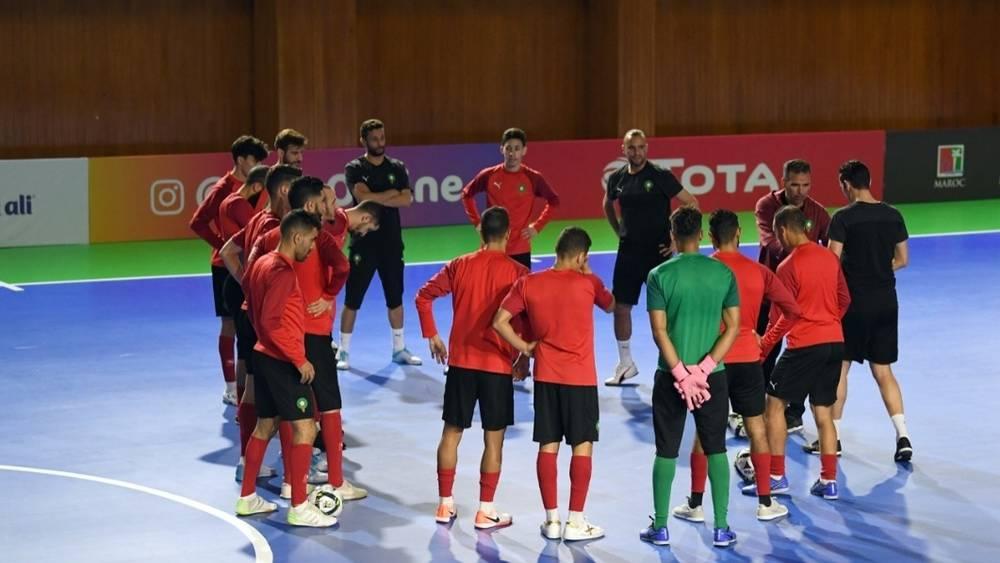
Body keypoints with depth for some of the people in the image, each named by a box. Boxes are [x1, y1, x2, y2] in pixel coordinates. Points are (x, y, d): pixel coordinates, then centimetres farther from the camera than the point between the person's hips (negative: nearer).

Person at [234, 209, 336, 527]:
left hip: (265, 355, 10)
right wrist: (299, 359, -21)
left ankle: (247, 498, 25)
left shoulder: (263, 263, 11)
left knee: (265, 425, 18)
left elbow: (256, 312, 21)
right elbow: (272, 322, -25)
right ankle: (299, 508, -7)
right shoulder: (283, 271, -19)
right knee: (305, 428, -8)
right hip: (283, 361, -10)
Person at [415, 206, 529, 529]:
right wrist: (524, 357, 3)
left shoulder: (459, 266, 2)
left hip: (460, 360, 3)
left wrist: (431, 336, 14)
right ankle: (486, 512, 7)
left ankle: (445, 505, 16)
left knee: (451, 433, 12)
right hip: (498, 364, -3)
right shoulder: (517, 272, -8)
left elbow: (423, 296, 5)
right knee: (493, 439, 5)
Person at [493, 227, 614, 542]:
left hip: (545, 375, 3)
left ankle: (552, 520, 12)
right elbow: (611, 306, 13)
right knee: (582, 446, 3)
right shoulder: (587, 282, -7)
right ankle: (575, 522, 3)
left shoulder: (528, 283, -2)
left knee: (548, 446, 8)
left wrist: (524, 347, 5)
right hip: (581, 377, -3)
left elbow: (500, 322, -4)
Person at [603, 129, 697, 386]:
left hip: (658, 252, -4)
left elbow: (691, 204, -7)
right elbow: (608, 205, 25)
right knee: (620, 307, 5)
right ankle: (625, 364, 20)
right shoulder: (617, 178, 4)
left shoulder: (660, 176, -10)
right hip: (628, 253, 4)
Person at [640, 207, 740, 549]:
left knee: (666, 452, 9)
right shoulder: (723, 273, 0)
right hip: (713, 375, 1)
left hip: (671, 376, -1)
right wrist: (704, 368, -9)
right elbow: (733, 327, -4)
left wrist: (681, 373, -11)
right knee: (716, 450, 11)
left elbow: (659, 330, -11)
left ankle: (660, 527, 13)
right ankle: (721, 529, 10)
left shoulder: (660, 275, -6)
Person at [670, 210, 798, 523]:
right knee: (756, 428, 10)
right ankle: (765, 503, 13)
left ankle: (695, 505, 11)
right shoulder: (758, 271, 0)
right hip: (747, 358, 1)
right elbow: (791, 309, 0)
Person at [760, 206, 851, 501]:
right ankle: (829, 481, 11)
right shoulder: (830, 257, 7)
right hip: (834, 341, 7)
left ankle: (777, 476, 6)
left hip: (804, 344, -7)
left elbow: (784, 317, -11)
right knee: (823, 412, 12)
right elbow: (844, 300, 16)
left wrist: (764, 345, -2)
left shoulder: (788, 266, -12)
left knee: (774, 404, 7)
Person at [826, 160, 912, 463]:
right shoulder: (893, 215, 4)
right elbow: (902, 259, 10)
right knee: (883, 370, 12)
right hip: (886, 301, 5)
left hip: (854, 301, -5)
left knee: (839, 367, 8)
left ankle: (834, 437, 12)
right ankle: (903, 436, 1)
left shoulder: (844, 217, -12)